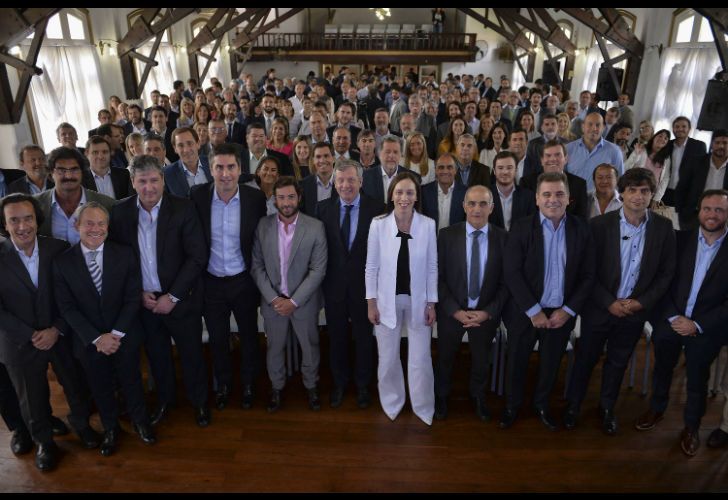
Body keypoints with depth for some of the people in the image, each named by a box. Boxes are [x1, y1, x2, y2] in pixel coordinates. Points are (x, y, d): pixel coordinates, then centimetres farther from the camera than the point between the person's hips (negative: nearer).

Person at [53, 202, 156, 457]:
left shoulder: (125, 254, -9)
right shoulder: (62, 262, -8)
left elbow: (133, 298, -9)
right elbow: (67, 307, -8)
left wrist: (116, 334, -15)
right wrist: (97, 338, -15)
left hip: (124, 336, 0)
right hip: (88, 340, 1)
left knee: (131, 381, 15)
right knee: (100, 387, 18)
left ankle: (140, 422, 40)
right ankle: (110, 428, 42)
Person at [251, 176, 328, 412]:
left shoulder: (315, 227, -12)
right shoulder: (263, 226, -6)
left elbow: (318, 269, -12)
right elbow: (257, 266, -3)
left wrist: (294, 301, -15)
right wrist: (273, 298, -12)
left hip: (304, 301, -1)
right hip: (272, 301, 1)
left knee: (310, 347, 15)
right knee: (274, 348, 17)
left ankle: (311, 386, 39)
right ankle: (276, 387, 41)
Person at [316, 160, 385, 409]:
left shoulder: (376, 209, -9)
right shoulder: (323, 208, -2)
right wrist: (321, 279, -3)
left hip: (364, 284, -1)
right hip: (334, 284, 2)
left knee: (363, 337, 14)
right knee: (336, 337, 16)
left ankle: (362, 385, 36)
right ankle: (339, 383, 38)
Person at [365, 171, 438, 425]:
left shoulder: (428, 224, -6)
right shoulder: (378, 224, -8)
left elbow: (432, 266, 0)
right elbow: (371, 267, -2)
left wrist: (432, 303, 0)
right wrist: (371, 302, -3)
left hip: (418, 300, 0)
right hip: (388, 300, 0)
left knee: (420, 360, 7)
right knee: (388, 359, 13)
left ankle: (423, 409, 28)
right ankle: (391, 404, 36)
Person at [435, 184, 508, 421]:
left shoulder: (503, 238, -8)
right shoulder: (447, 235, -10)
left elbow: (506, 281, -5)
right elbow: (438, 277, -9)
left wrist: (488, 312, -13)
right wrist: (455, 311, -15)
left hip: (486, 313, 1)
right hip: (451, 311, -1)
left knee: (481, 359, 21)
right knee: (445, 358, 18)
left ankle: (478, 397, 48)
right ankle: (441, 397, 44)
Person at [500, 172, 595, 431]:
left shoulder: (581, 229, -2)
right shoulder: (521, 227, -9)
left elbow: (588, 276, 0)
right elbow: (512, 273, -13)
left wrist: (568, 310, -9)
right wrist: (534, 311, -16)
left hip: (561, 313, 2)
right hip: (525, 312, -2)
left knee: (551, 364, 18)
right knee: (517, 362, 13)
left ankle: (541, 404, 42)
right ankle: (512, 405, 36)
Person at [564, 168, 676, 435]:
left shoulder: (664, 227, -6)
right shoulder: (600, 224, -12)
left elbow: (666, 273, 0)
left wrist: (641, 302, -10)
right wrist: (609, 303, -14)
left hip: (636, 310, 2)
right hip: (599, 308, -2)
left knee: (618, 362, 18)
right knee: (586, 359, 12)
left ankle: (607, 407, 38)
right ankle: (573, 404, 32)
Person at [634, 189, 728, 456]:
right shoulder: (681, 239, -4)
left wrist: (698, 325, -15)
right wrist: (673, 317, -12)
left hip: (706, 329, -1)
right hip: (670, 321, 1)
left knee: (697, 381, 15)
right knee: (662, 369, 19)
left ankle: (691, 427, 36)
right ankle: (656, 409, 43)